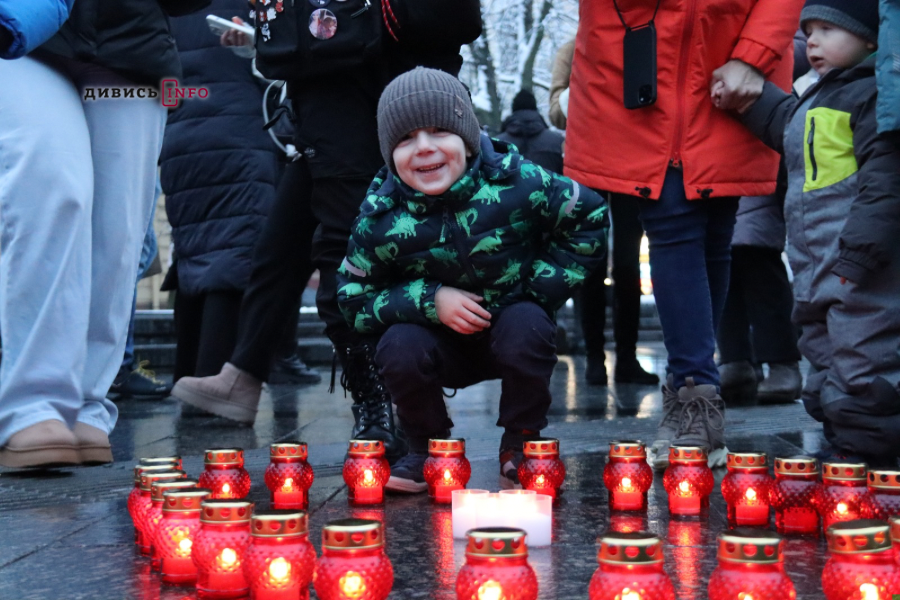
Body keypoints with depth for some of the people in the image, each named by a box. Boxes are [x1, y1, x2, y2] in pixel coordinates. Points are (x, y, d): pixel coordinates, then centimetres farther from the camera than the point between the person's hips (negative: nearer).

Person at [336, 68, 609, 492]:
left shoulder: (516, 183, -20)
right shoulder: (379, 220, -17)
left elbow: (590, 218, -7)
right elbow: (355, 300, -9)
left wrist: (543, 285, -12)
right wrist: (429, 300, -24)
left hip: (511, 329, 0)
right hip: (440, 344, 1)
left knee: (526, 325, -32)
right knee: (399, 345, -28)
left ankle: (521, 448, -7)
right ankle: (428, 449, 1)